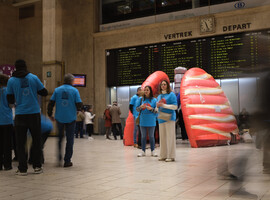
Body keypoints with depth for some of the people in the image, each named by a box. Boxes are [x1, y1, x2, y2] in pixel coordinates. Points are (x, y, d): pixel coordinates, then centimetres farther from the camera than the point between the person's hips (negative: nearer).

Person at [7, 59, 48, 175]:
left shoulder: (11, 81, 0)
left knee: (20, 143, 8)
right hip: (34, 113, 1)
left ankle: (22, 169, 8)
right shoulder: (33, 78, 0)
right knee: (36, 141, 11)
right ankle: (37, 167, 15)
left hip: (20, 115, 0)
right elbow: (44, 93, 3)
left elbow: (10, 100, 2)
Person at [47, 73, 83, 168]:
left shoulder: (57, 90, 2)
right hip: (71, 118, -2)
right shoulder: (74, 91, -4)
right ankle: (67, 161, 7)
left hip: (59, 118, 2)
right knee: (70, 139, 6)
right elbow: (79, 105, -8)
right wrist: (77, 109, 14)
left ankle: (59, 158, 15)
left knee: (60, 137, 20)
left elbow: (51, 103, 0)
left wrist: (50, 115, 11)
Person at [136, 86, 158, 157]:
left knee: (151, 136, 5)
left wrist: (151, 108, -16)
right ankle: (143, 151, 14)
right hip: (143, 121, 2)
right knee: (143, 136, 8)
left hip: (151, 121, -2)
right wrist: (140, 107, -13)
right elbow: (137, 109, 8)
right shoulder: (141, 99, 6)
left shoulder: (154, 100, 0)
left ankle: (152, 151, 14)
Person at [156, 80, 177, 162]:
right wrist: (157, 106, 2)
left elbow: (175, 106, -9)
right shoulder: (159, 96, 19)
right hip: (161, 118, 6)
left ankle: (171, 156, -5)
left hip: (169, 118, -6)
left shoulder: (171, 95, -1)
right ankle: (163, 155, 12)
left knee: (170, 136, -8)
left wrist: (164, 105, -14)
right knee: (162, 137, 6)